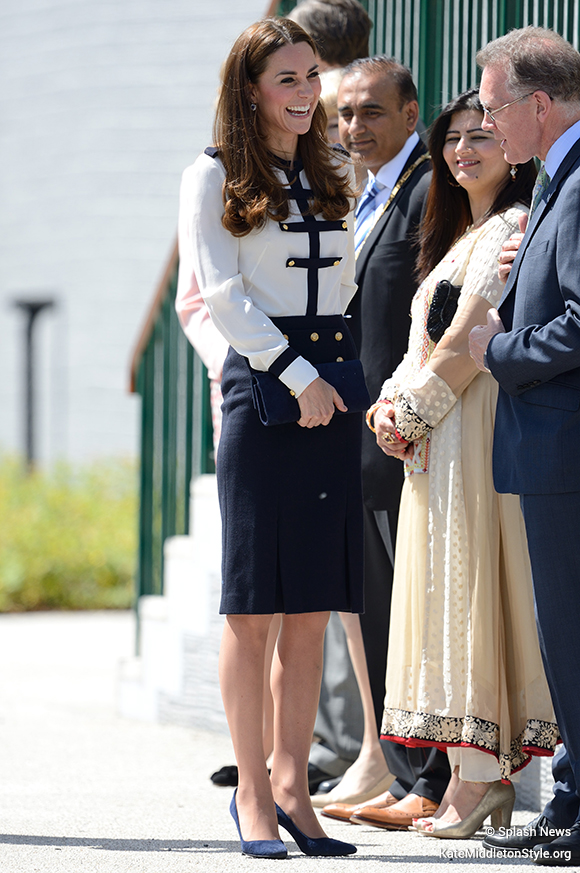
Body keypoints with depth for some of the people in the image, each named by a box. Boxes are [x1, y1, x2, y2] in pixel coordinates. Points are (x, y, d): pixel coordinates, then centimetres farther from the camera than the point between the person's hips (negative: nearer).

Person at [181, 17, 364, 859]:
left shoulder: (333, 174, 17)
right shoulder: (215, 175, 1)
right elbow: (222, 292, -6)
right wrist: (298, 375, -12)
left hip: (333, 394, 5)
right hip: (262, 387, -5)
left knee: (312, 607, 3)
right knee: (254, 605, -4)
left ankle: (291, 784, 8)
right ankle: (252, 791, 0)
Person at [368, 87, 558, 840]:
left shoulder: (510, 228, -10)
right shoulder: (460, 234, 21)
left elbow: (469, 339, -16)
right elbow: (425, 341, 19)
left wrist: (415, 411, -8)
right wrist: (392, 403, 2)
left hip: (478, 428, -10)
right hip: (435, 438, 10)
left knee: (470, 586, -10)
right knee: (451, 587, 8)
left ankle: (480, 776, -10)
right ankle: (486, 775, 10)